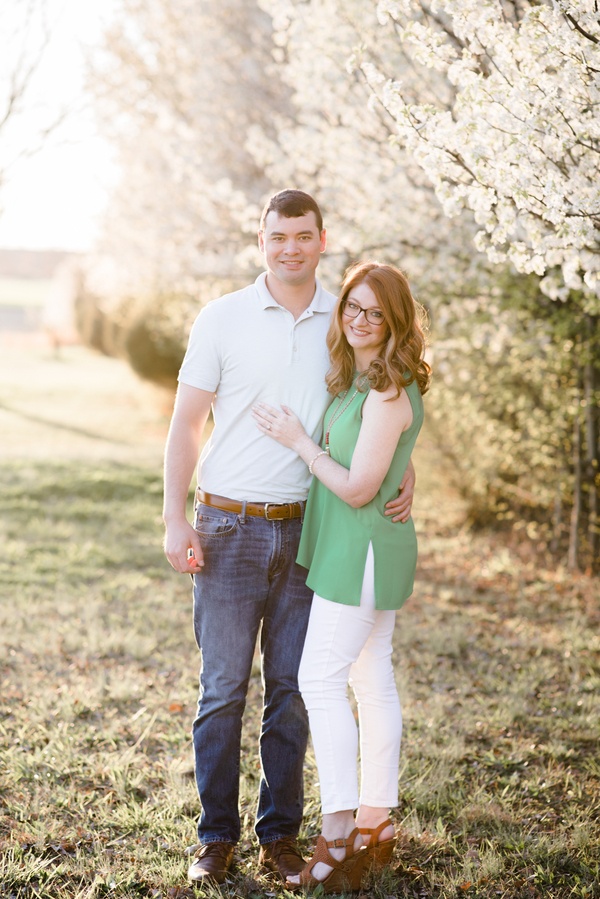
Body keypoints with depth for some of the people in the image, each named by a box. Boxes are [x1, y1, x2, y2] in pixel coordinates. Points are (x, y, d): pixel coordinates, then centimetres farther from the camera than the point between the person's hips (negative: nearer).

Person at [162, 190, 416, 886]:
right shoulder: (222, 319, -1)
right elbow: (185, 425, 1)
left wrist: (404, 474, -3)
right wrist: (175, 519, -7)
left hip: (307, 531, 2)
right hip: (229, 529, -2)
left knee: (293, 688, 7)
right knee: (223, 688, 2)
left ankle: (280, 833, 19)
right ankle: (216, 836, 14)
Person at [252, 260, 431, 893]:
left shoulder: (387, 392, -19)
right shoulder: (358, 379, 11)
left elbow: (357, 487, -19)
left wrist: (298, 441, -11)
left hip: (363, 550, -10)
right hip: (364, 549, 10)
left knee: (320, 680, -7)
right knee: (372, 681, 13)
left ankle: (339, 835, -5)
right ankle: (374, 824, 21)